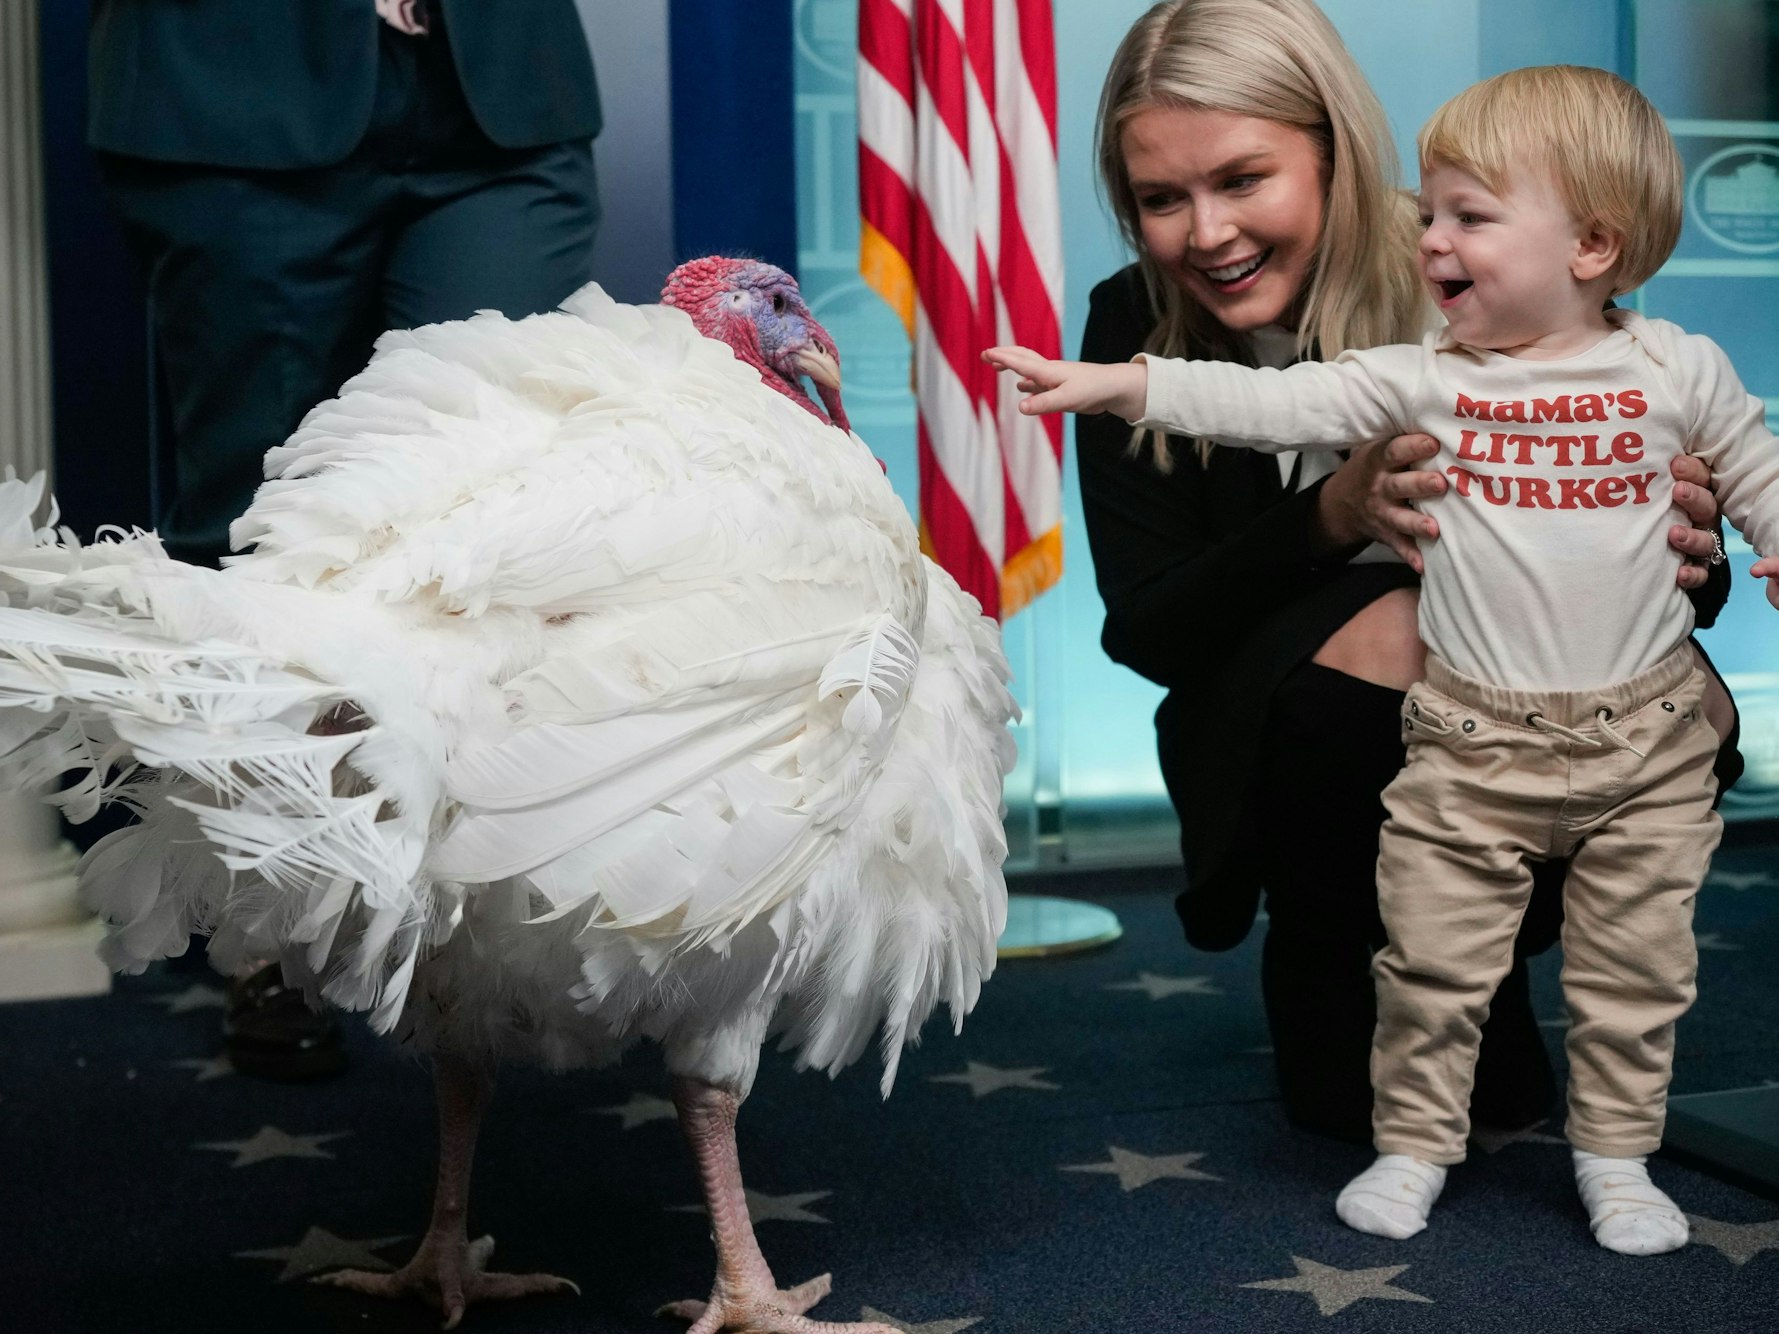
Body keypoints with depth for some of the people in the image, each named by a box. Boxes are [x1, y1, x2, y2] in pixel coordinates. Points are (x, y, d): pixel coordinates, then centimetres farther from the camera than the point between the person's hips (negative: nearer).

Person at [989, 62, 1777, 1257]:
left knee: (1636, 969, 10)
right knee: (1433, 959, 5)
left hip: (1645, 738, 0)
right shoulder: (1421, 377, -3)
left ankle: (1617, 1156, 29)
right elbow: (1272, 404, -11)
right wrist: (1115, 385, -19)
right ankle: (1414, 1143, 25)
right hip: (1474, 743, 0)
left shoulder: (1678, 370, -2)